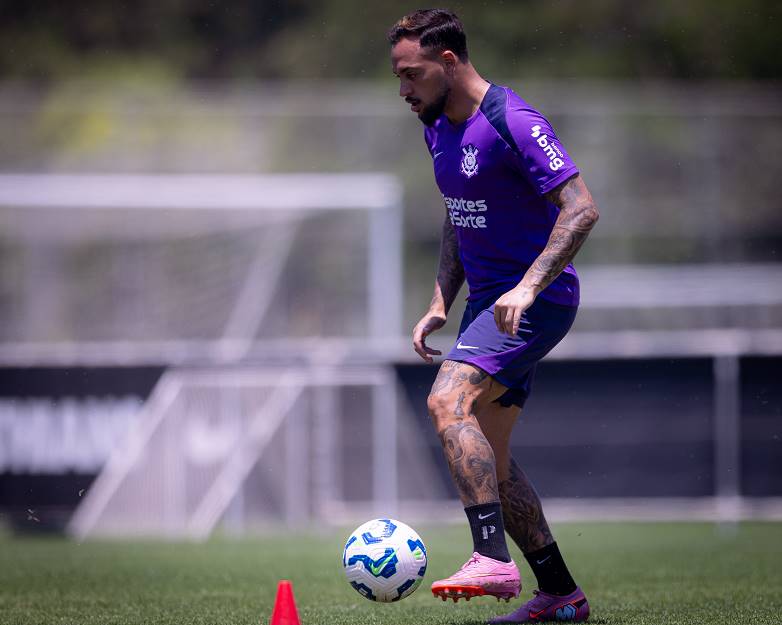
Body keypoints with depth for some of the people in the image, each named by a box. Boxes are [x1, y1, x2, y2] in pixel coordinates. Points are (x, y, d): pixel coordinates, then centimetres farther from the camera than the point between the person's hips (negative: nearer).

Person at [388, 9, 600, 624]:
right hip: (489, 301, 10)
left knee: (448, 403, -27)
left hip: (536, 301, -10)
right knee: (486, 456, 8)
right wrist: (440, 304, 13)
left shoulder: (513, 122, -18)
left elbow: (582, 209, -24)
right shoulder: (439, 127, 11)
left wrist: (528, 287, -32)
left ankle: (494, 561, -31)